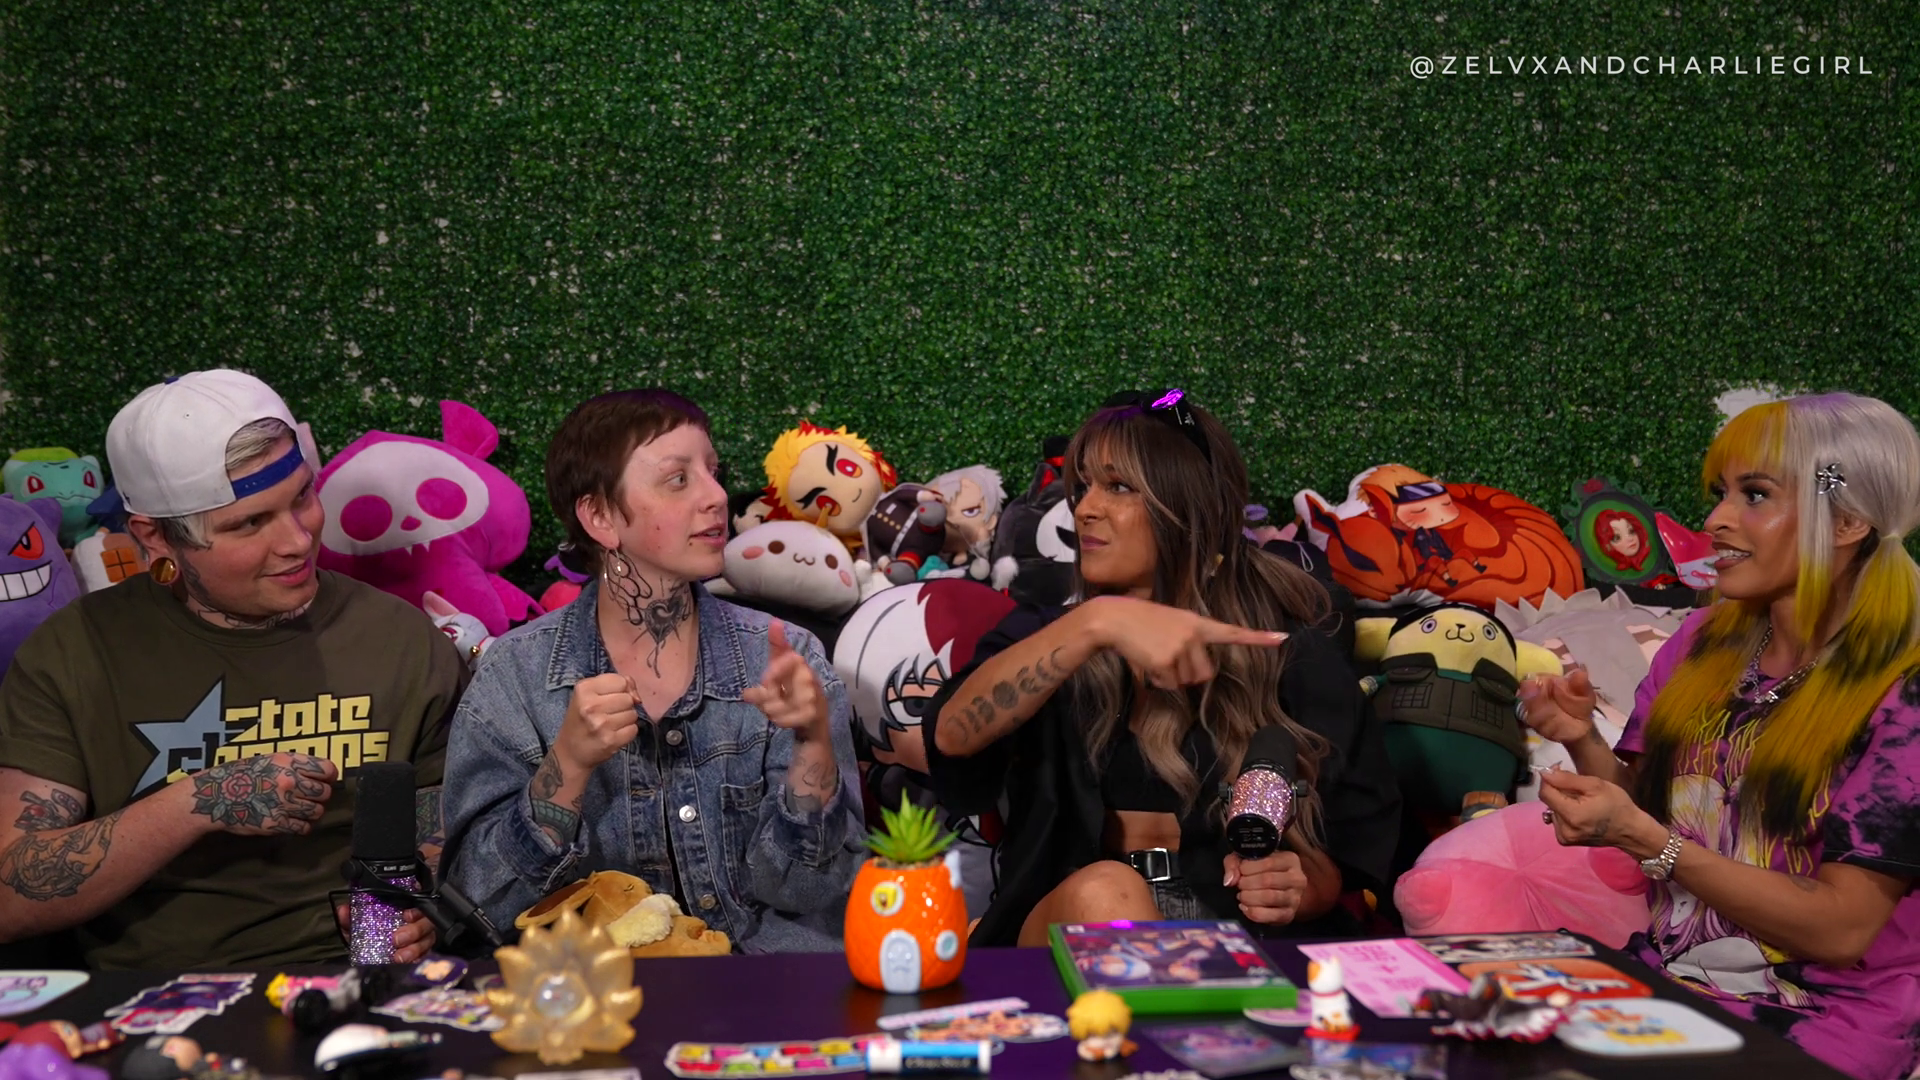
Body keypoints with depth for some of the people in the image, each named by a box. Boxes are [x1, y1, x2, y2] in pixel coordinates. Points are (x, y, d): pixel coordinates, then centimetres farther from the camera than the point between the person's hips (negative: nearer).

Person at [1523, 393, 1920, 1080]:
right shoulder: (1706, 641, 1)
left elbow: (1840, 928, -17)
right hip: (1664, 972, 5)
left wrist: (1642, 838, -24)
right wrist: (1585, 745, -11)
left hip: (1819, 1018, -4)